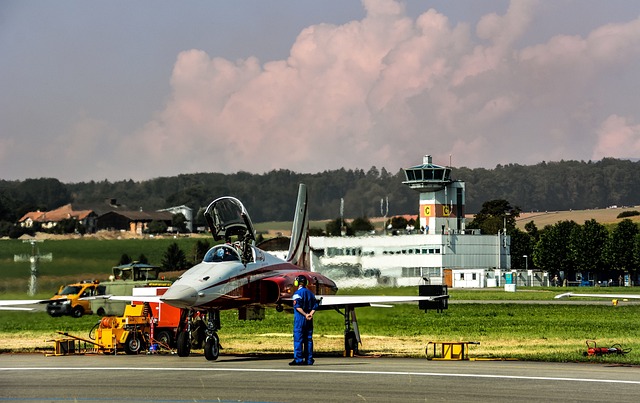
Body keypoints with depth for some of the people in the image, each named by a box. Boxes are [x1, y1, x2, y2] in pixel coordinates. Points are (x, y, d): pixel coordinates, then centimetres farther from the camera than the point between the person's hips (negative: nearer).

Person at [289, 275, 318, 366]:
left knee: (298, 339, -5)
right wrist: (310, 314, -6)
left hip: (300, 318, -6)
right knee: (308, 339, 8)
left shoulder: (297, 293, -8)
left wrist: (305, 315, -15)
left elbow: (298, 307, -17)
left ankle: (298, 359, -10)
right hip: (309, 320, 6)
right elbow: (315, 306, 8)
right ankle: (309, 360, 7)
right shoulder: (310, 293, 14)